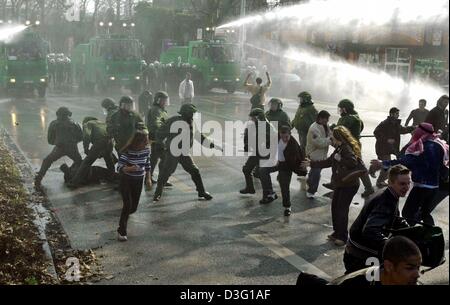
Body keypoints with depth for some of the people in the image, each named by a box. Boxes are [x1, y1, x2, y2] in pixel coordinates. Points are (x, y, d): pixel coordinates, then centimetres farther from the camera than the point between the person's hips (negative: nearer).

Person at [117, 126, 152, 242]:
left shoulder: (146, 149, -9)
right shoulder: (127, 151, -23)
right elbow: (119, 167, -25)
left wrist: (148, 178, 12)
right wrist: (129, 168, -44)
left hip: (138, 181, 5)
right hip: (126, 180, -4)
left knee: (134, 207, 9)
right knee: (128, 204, -15)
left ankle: (124, 215, 44)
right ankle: (121, 231, -1)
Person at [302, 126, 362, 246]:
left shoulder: (347, 148, -18)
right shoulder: (340, 148, 12)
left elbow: (353, 162, -34)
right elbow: (328, 162, 21)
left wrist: (340, 159, -26)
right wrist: (311, 163, 23)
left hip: (349, 185, -10)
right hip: (340, 184, 10)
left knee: (342, 210, -5)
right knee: (335, 207, 13)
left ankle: (342, 237, 6)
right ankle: (337, 232, 25)